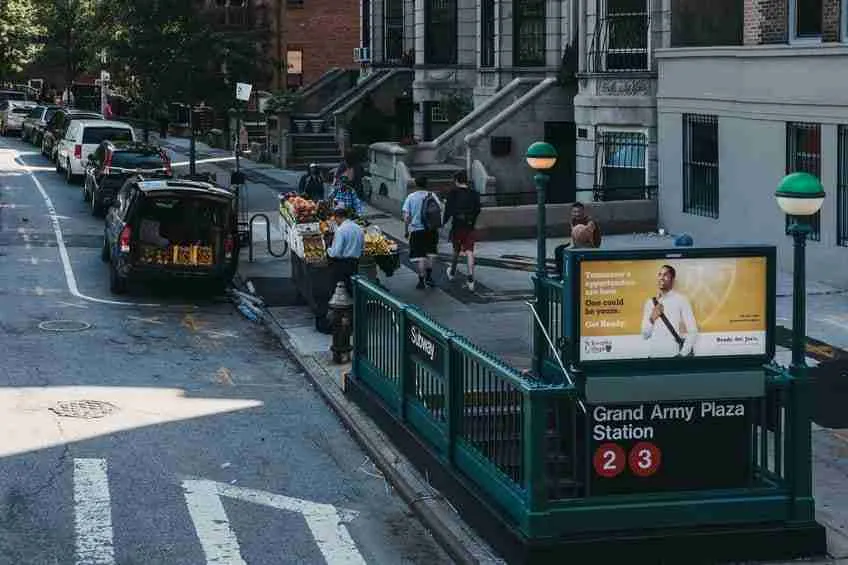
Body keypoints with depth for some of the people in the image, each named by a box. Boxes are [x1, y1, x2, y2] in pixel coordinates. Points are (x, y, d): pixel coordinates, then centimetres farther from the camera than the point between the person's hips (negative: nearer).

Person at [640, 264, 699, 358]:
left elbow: (693, 332, -6)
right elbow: (645, 335, 10)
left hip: (676, 356, -3)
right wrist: (652, 319, -6)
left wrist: (683, 354, -12)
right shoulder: (650, 303, 8)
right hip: (655, 356, 3)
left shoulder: (681, 300, -3)